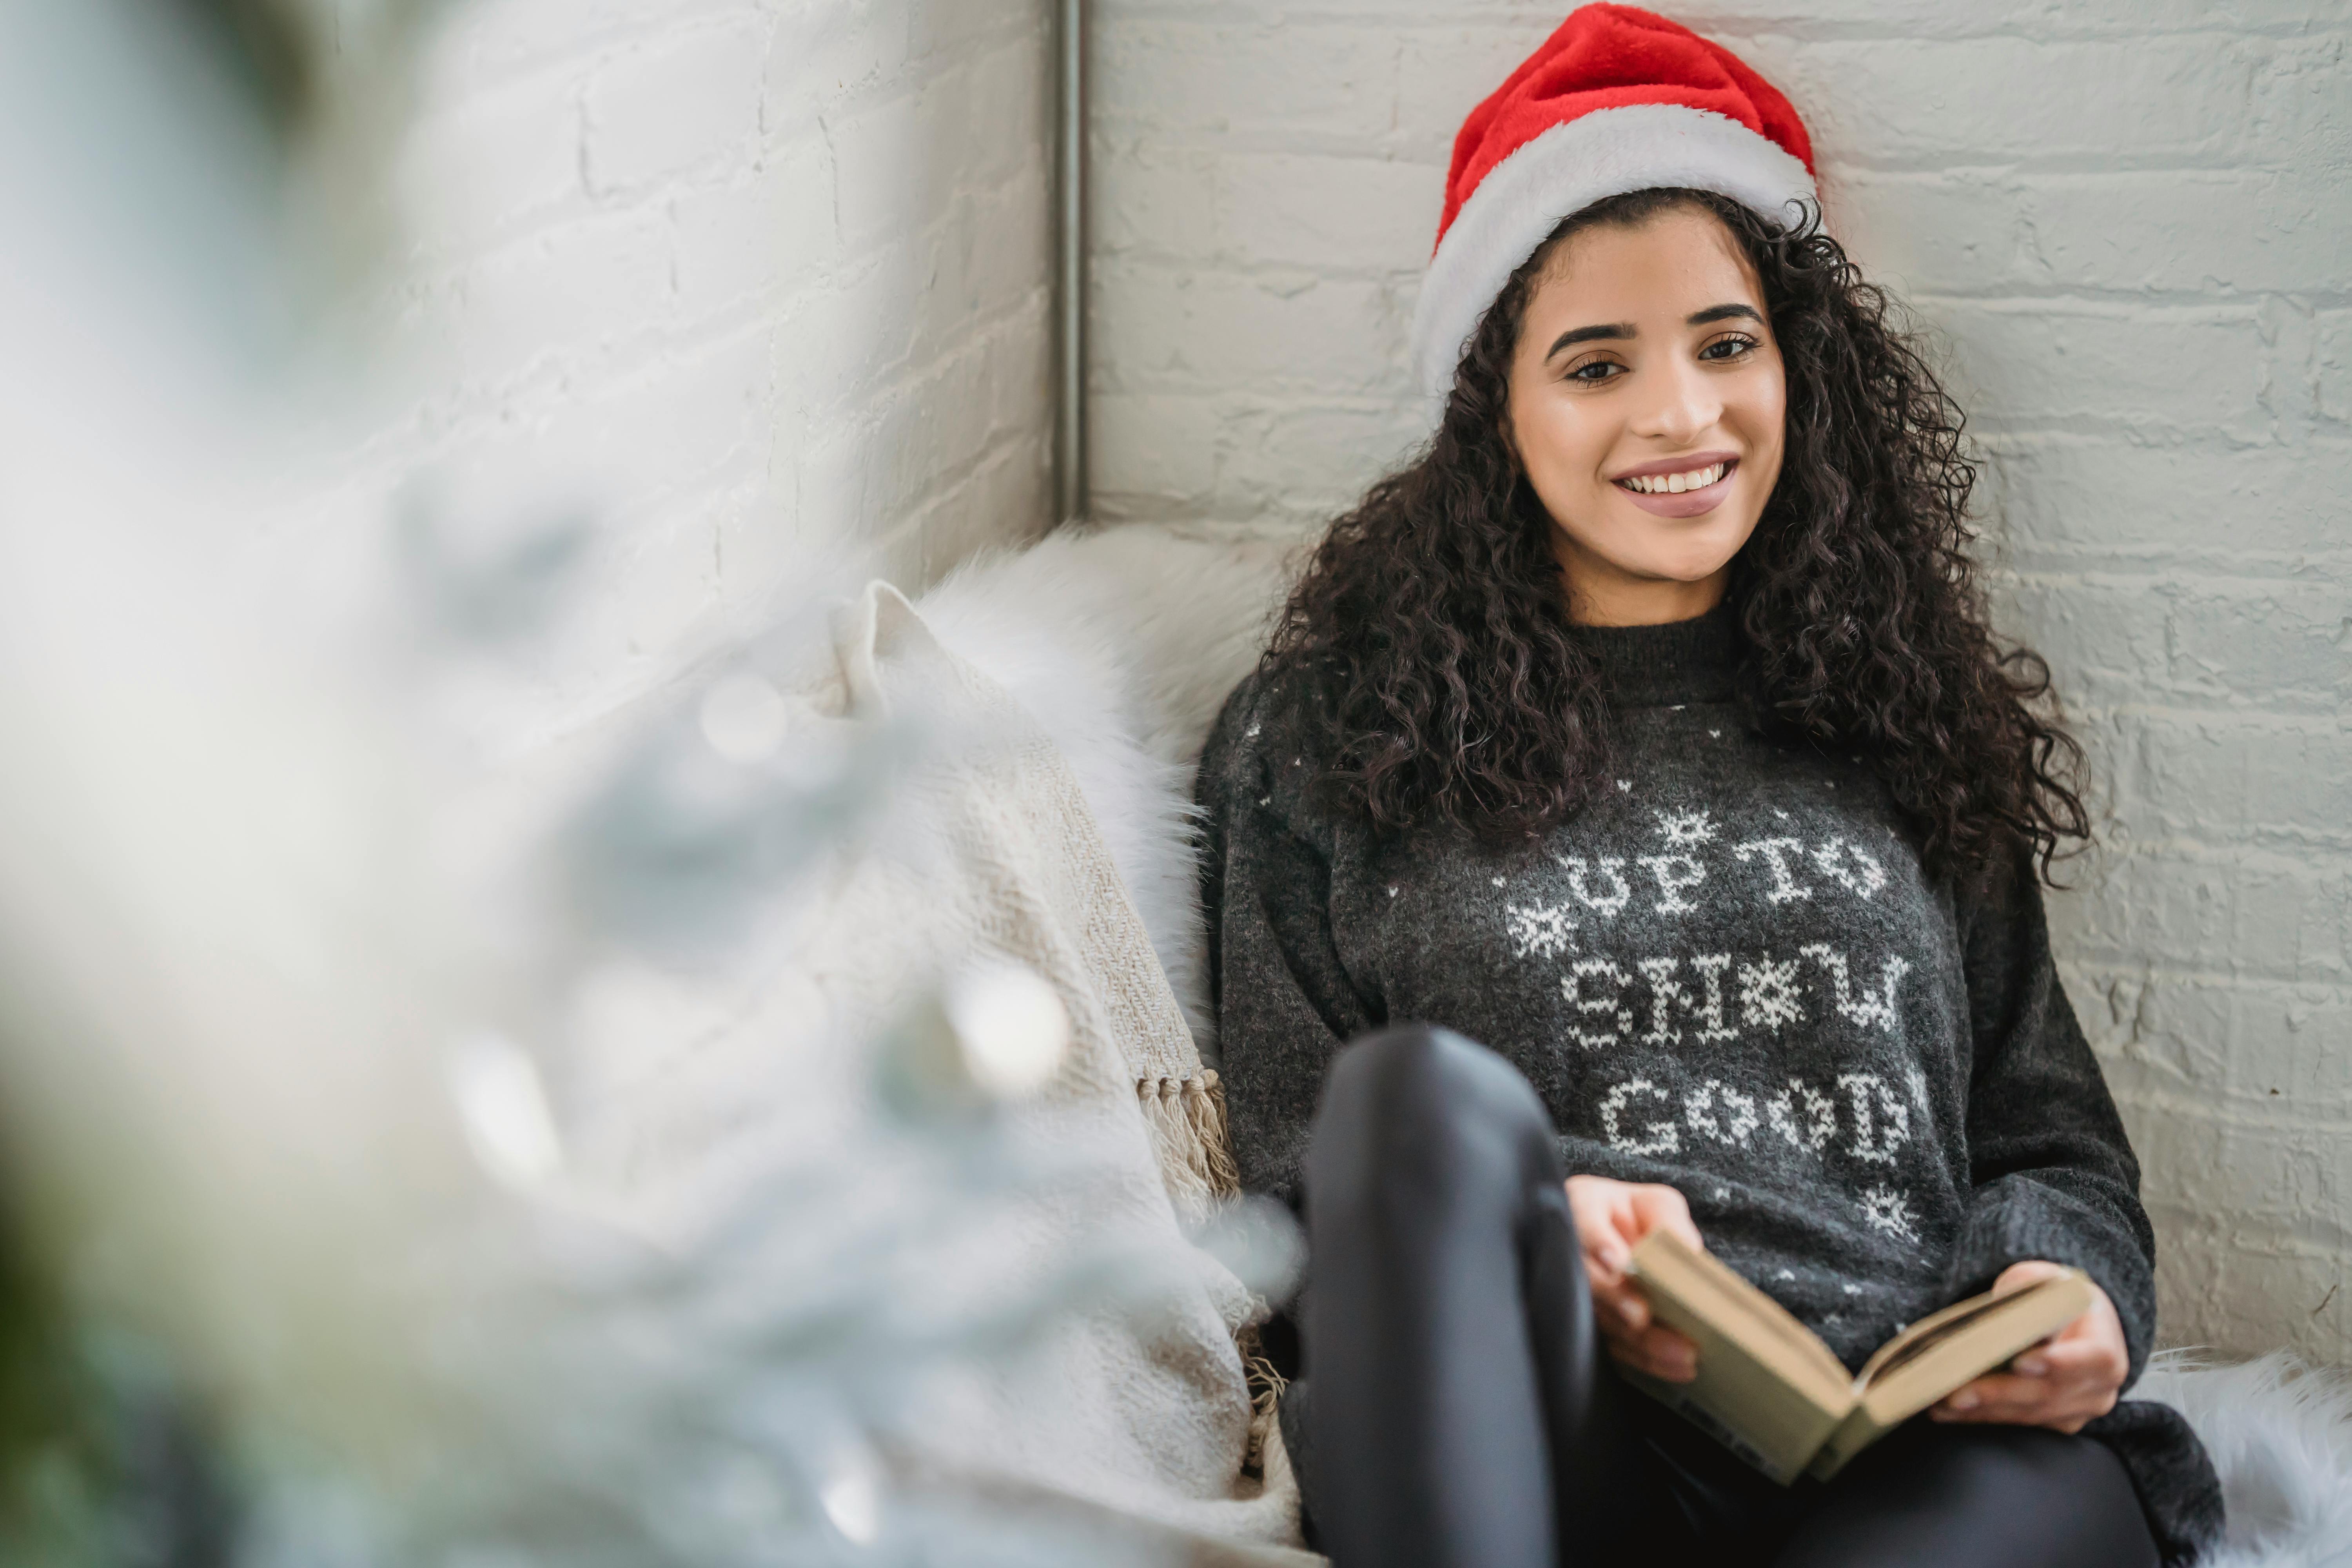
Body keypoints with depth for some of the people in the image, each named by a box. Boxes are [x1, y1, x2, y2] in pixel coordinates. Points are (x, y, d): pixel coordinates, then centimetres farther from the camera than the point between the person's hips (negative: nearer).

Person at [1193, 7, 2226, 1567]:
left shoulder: (1898, 716, 23)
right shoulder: (1330, 735, 15)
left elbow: (2055, 1139, 24)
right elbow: (1294, 1168, 10)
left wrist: (2075, 1291, -2)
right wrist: (1526, 1249, -12)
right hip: (1548, 1436, 0)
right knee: (1428, 1092, -35)